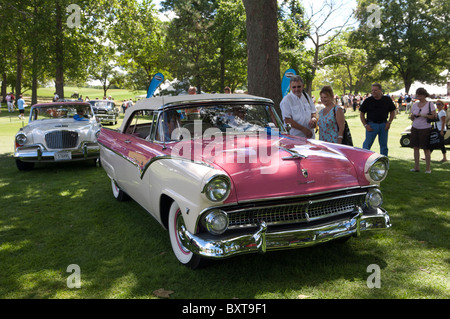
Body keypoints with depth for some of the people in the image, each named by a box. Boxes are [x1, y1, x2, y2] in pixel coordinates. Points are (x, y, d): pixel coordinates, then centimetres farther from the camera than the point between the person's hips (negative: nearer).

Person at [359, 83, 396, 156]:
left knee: (384, 145, 8)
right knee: (367, 145, -5)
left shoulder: (387, 100, 4)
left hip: (383, 125, 2)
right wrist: (365, 125, -7)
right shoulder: (368, 100, -1)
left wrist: (389, 122, 0)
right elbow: (362, 113, 3)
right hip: (371, 125, -2)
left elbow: (392, 112, 13)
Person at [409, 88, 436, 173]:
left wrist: (424, 115, -19)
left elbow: (434, 116, -8)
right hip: (415, 128, 5)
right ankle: (416, 167, 12)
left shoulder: (430, 104, -3)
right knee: (415, 147, 4)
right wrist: (412, 117, -6)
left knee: (426, 148, -1)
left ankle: (428, 168, 6)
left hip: (425, 129, -5)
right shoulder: (415, 105, 12)